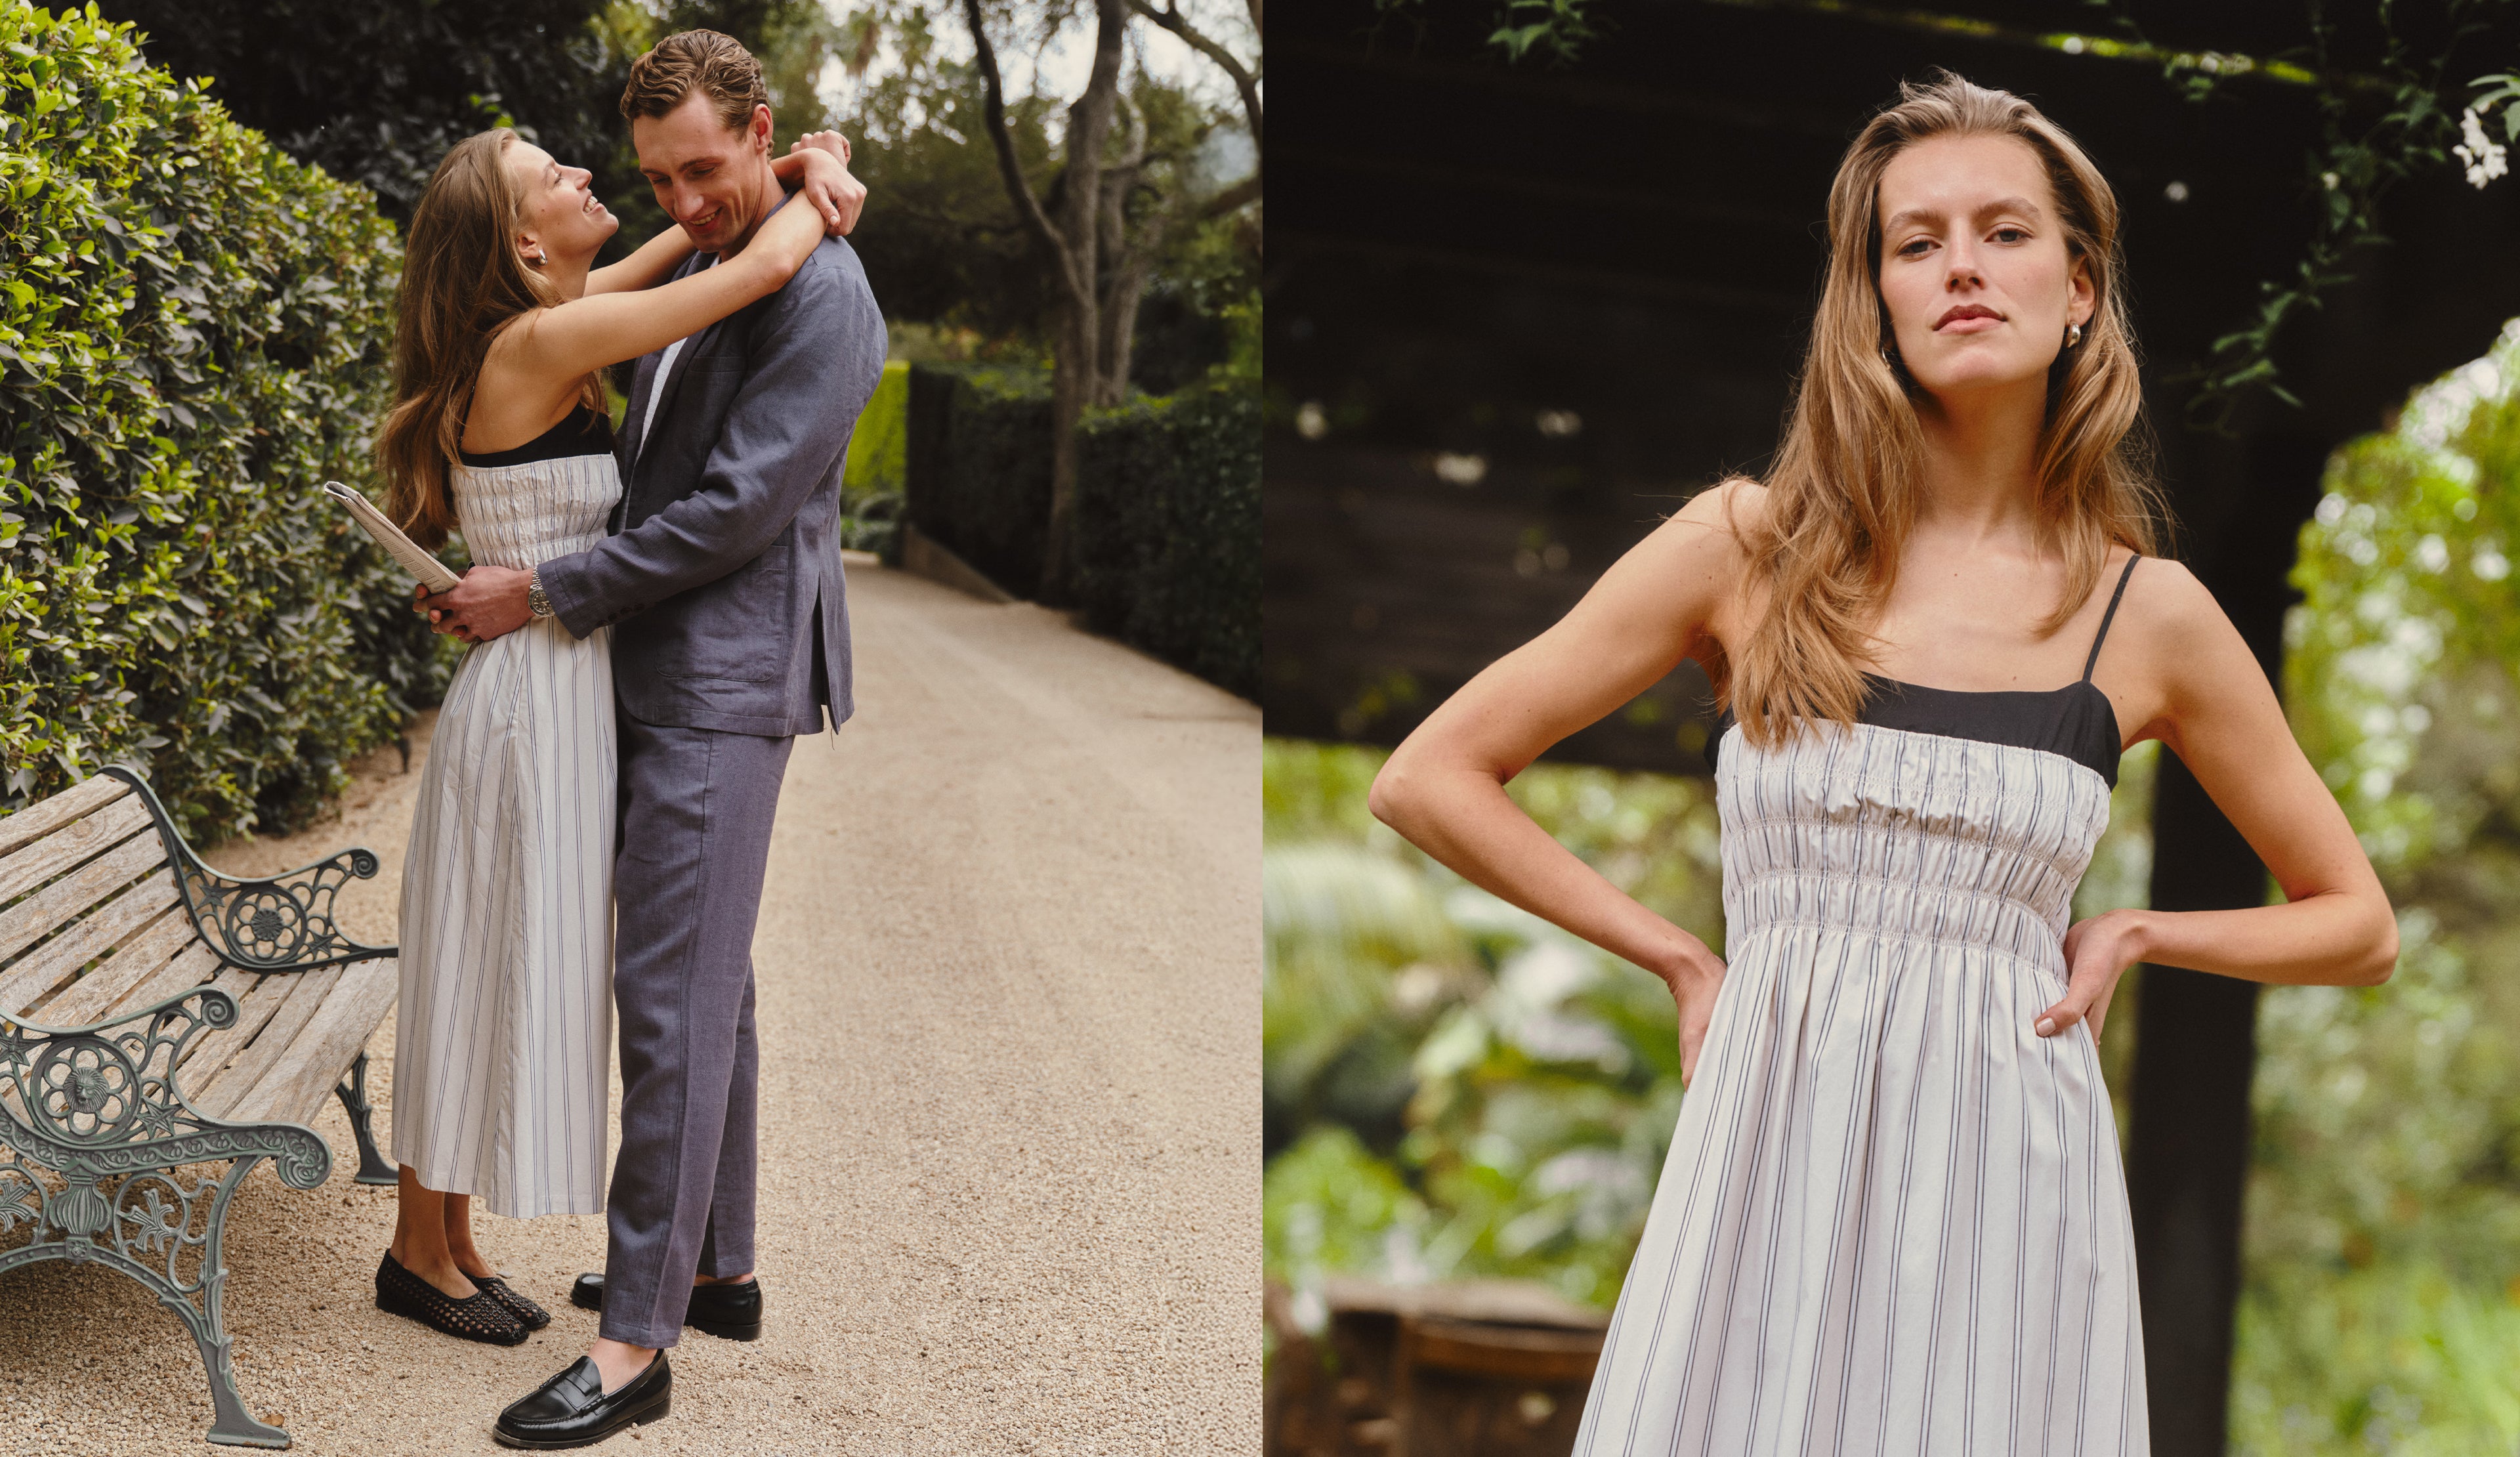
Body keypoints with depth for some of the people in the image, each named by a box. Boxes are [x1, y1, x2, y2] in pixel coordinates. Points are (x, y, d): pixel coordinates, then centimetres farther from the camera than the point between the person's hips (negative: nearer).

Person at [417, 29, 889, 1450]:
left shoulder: (821, 294, -15)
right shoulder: (692, 279, 15)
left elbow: (736, 505, -19)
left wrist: (549, 593, -15)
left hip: (729, 679, -9)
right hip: (664, 670, 9)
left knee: (673, 992, -10)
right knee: (706, 980, 14)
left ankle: (638, 1342, -6)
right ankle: (718, 1265, 25)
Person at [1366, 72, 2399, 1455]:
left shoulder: (2152, 617, 5)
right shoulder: (1750, 550, 1)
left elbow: (2357, 926, 18)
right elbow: (1427, 779, 3)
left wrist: (2135, 932, 3)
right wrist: (1679, 955, 2)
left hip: (2012, 1183, 1)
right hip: (1769, 1171, -1)